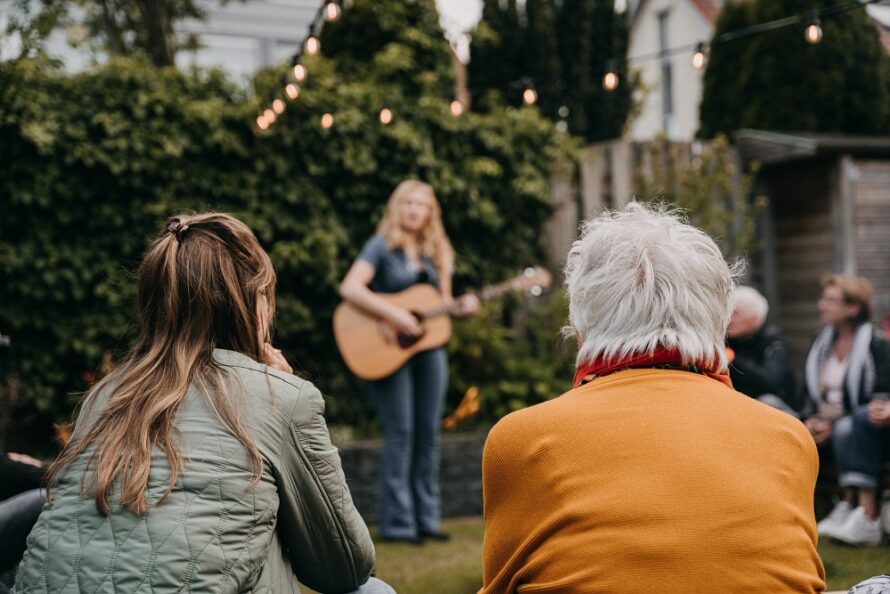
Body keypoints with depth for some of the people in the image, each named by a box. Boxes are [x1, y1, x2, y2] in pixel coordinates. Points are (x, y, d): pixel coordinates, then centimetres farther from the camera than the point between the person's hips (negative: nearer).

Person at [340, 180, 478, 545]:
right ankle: (397, 524, -3)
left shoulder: (436, 254, 14)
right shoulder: (381, 246, -4)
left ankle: (426, 518, 13)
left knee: (428, 433, 6)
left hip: (428, 347, 6)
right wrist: (393, 314, -24)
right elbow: (350, 288, -17)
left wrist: (461, 307, -5)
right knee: (400, 432, -9)